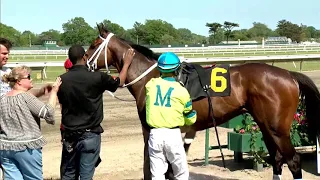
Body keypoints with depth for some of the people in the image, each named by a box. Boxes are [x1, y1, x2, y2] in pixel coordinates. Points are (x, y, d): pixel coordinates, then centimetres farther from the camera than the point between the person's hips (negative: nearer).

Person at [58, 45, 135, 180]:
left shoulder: (62, 80, -6)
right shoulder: (97, 78, -14)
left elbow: (62, 102, 8)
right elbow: (119, 82, 5)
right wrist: (126, 63, 19)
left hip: (69, 135, 3)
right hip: (90, 135, -3)